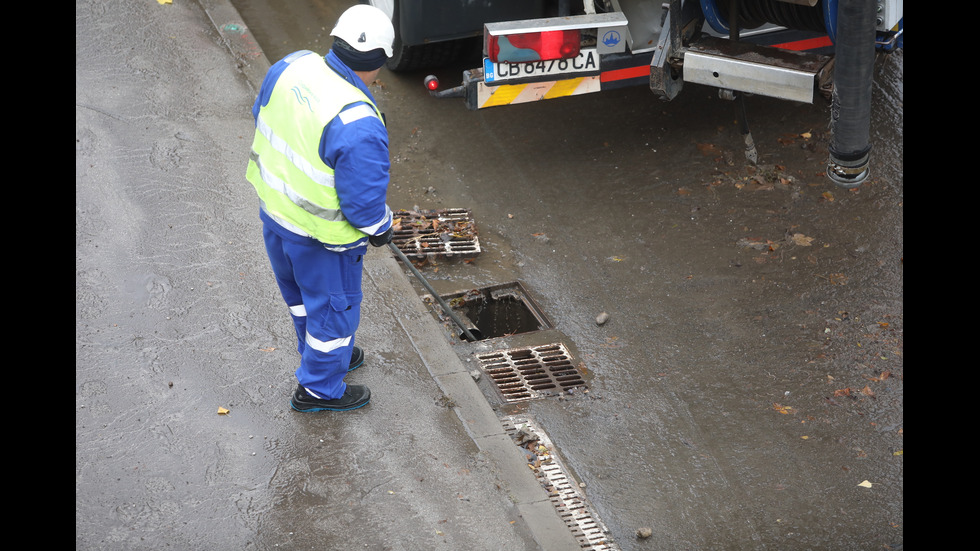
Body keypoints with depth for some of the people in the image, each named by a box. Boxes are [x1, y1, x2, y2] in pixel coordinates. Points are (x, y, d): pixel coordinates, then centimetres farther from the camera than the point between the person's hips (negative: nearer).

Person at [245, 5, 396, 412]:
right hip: (320, 234, -7)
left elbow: (262, 115, 6)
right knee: (334, 305, 19)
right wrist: (381, 229, -4)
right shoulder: (357, 123, -35)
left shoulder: (290, 66, -14)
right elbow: (364, 199, -26)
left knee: (300, 293, 31)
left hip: (273, 208, 7)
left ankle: (319, 355, 56)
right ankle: (318, 389, 38)